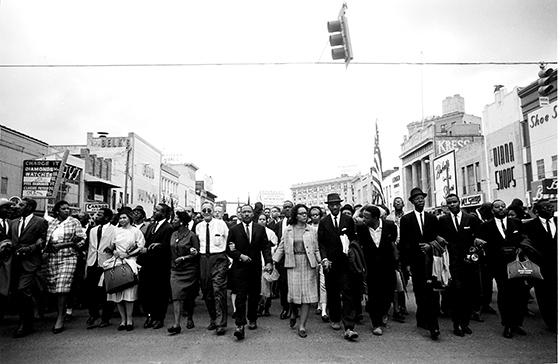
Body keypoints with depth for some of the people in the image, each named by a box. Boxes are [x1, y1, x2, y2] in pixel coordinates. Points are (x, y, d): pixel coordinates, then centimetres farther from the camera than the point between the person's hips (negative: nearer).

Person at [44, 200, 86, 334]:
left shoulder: (74, 222, 2)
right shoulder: (50, 222, 12)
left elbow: (81, 240, -3)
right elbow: (45, 239, 14)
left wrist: (62, 245, -10)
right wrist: (48, 246, -7)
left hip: (68, 257, -4)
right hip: (52, 258, 4)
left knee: (62, 287, -11)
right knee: (54, 287, 4)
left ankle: (60, 319, -7)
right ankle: (60, 311, 20)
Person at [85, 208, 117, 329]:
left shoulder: (114, 230, -2)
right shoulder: (92, 230, 18)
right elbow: (90, 248, 19)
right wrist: (86, 267, 16)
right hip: (92, 264, 5)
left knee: (105, 293, 2)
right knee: (90, 291, 4)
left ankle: (105, 318, 16)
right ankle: (93, 316, 21)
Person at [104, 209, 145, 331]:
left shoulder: (136, 231, 4)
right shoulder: (117, 231, 15)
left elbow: (141, 248, -1)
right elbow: (112, 245, 21)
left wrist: (128, 254, -9)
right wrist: (113, 251, 0)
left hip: (130, 262, -4)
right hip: (116, 262, 4)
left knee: (129, 292, -9)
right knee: (117, 293, 0)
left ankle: (129, 320, -1)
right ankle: (123, 320, 8)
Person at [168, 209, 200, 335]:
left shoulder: (191, 235, -9)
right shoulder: (173, 234, 10)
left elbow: (196, 253, -9)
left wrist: (184, 258, -17)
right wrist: (173, 261, 2)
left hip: (189, 270, -4)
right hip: (175, 269, 4)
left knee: (189, 296, 7)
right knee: (176, 296, -6)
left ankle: (189, 318, 29)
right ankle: (176, 324, -8)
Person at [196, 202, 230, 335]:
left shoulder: (221, 224, -1)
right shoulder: (198, 226, 10)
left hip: (218, 259, -4)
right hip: (203, 259, 4)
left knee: (219, 290, -9)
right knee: (207, 292, 9)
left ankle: (221, 324, -5)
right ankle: (213, 319, 25)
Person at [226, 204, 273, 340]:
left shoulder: (260, 229, 7)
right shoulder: (234, 230, 3)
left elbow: (265, 247, 2)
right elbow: (229, 249, 2)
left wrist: (268, 262, -11)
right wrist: (240, 256, -14)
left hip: (256, 268, 2)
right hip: (239, 268, -2)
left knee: (254, 296, 11)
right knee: (240, 297, -8)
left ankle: (252, 320, 28)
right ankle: (240, 325, -9)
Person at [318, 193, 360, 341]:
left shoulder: (348, 220, 6)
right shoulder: (323, 222, 5)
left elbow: (354, 239, 8)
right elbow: (321, 243, 2)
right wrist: (324, 258, -9)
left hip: (346, 262, -1)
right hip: (330, 262, 1)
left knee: (348, 293, -7)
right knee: (332, 292, 10)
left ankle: (348, 328, -8)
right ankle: (334, 319, 30)